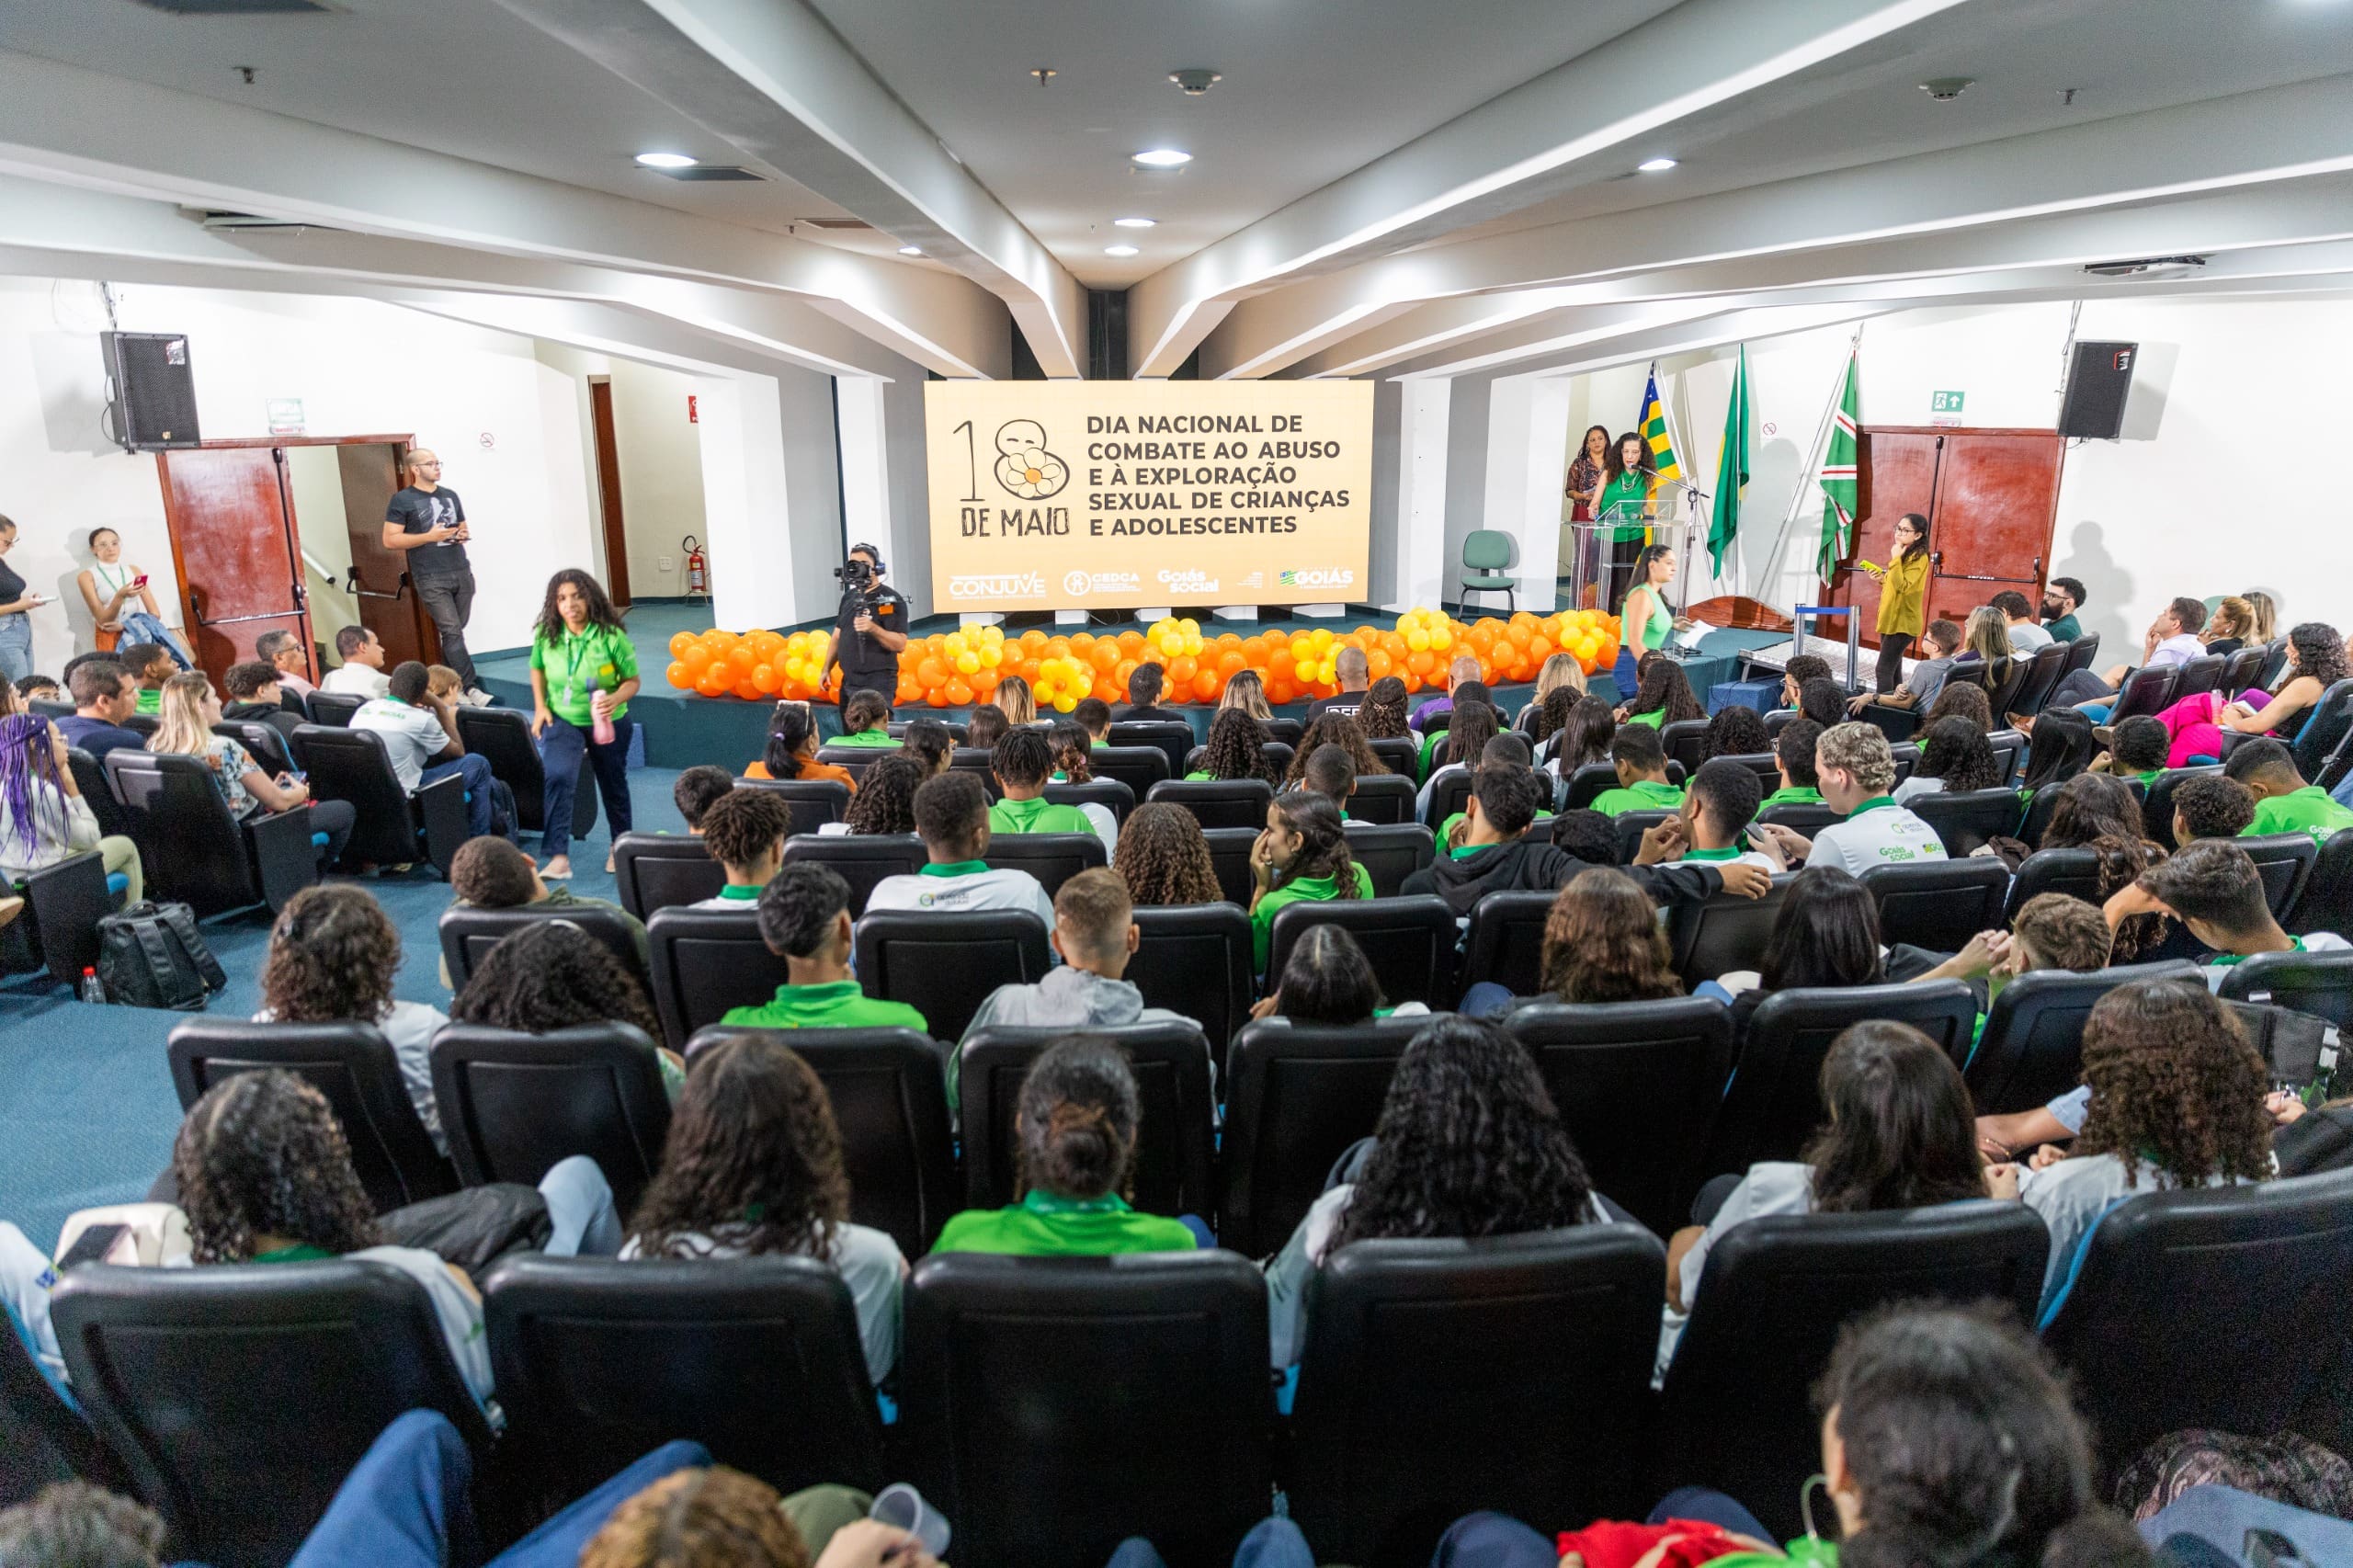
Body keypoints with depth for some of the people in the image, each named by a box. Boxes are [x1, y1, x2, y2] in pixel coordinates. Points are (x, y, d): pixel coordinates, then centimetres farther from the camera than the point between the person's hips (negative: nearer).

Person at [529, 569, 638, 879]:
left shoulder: (611, 636, -19)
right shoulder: (546, 635, -11)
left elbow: (632, 680, -12)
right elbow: (537, 669, 8)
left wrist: (615, 699, -31)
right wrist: (540, 706, -3)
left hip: (608, 723, 0)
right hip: (562, 720, 1)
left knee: (613, 783, 17)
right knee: (558, 776, -23)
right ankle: (558, 856, -22)